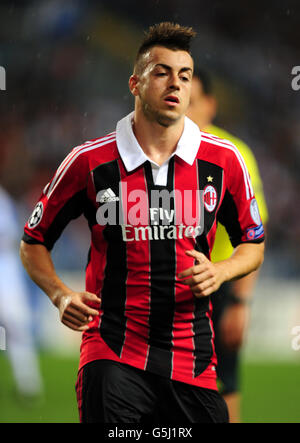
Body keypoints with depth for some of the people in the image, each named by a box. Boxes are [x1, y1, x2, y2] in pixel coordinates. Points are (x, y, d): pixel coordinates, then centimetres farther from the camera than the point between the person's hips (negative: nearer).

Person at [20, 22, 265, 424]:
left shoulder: (223, 160, 3)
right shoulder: (90, 162, -2)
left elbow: (253, 244, 16)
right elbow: (34, 241, 9)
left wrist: (219, 272, -5)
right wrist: (61, 295, -8)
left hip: (193, 359, 3)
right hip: (114, 356, -2)